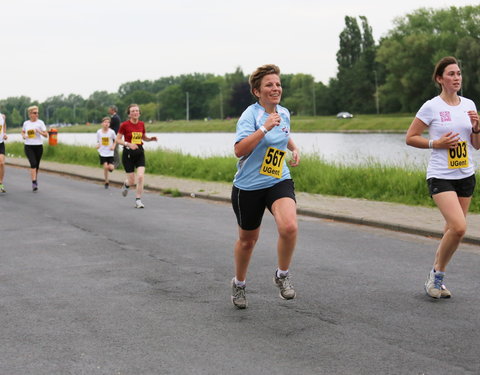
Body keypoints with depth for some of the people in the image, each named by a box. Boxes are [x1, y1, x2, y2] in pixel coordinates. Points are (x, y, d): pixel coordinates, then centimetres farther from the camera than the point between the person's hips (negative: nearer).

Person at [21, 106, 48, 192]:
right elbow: (23, 132, 25)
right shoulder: (26, 123, 6)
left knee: (37, 165, 10)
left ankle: (35, 179, 34)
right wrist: (23, 136, 4)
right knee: (33, 163, -17)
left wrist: (39, 131, -19)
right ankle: (34, 183, -18)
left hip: (38, 146, 1)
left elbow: (46, 135, -2)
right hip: (28, 146, 0)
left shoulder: (40, 123, 0)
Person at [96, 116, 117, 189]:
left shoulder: (111, 132, -6)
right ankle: (106, 182, 6)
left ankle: (110, 167, 29)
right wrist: (98, 145, -10)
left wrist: (113, 146, -8)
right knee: (105, 167, -11)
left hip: (110, 153, 0)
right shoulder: (99, 132, -2)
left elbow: (116, 140, 8)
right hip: (102, 153, 0)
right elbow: (98, 141, 11)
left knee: (111, 168, -11)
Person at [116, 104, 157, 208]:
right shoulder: (124, 125, -8)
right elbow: (118, 139, -6)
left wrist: (151, 139, -1)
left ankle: (138, 200, -2)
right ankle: (126, 185, 39)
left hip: (140, 152, 3)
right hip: (128, 153, -3)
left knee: (141, 176, -14)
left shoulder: (141, 124, 6)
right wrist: (128, 144, -21)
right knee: (132, 181, 0)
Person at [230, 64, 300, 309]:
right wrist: (265, 127, -32)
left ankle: (282, 275, 0)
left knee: (289, 227, -24)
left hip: (279, 181, 4)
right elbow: (239, 150, -27)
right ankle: (239, 283, 38)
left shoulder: (284, 113, 7)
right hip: (248, 186, -4)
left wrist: (294, 149, 13)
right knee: (247, 239, 11)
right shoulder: (250, 115, -14)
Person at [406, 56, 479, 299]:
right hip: (441, 176, -6)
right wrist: (435, 143, -15)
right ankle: (437, 274, 0)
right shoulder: (431, 107, -7)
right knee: (458, 227, -21)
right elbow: (410, 138, -2)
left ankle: (435, 278, 24)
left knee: (454, 229, 8)